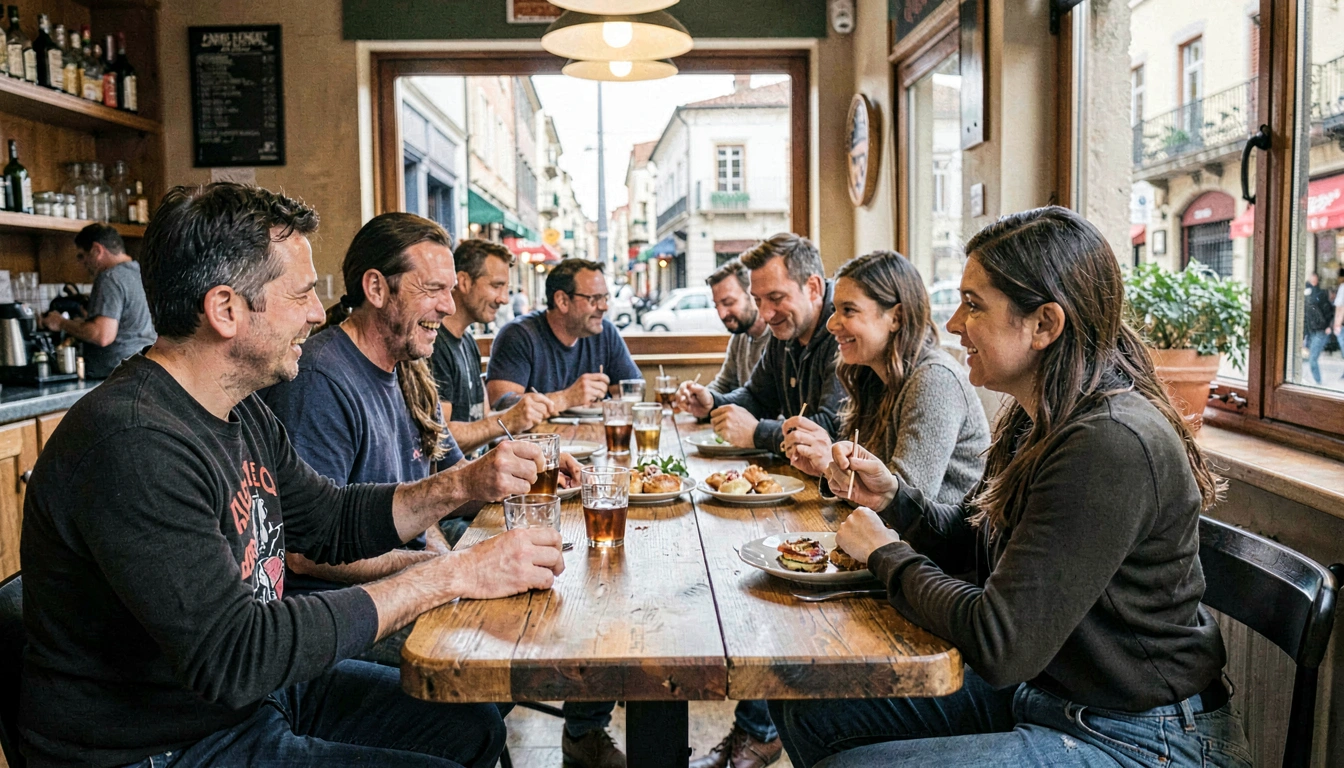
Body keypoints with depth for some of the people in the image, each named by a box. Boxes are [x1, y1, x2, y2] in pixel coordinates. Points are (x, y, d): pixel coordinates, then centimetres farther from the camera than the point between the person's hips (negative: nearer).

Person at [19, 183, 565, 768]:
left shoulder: (244, 412, 3)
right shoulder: (131, 445, -29)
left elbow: (333, 521, 13)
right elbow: (234, 654, -33)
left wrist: (463, 485, -4)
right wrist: (450, 575, -29)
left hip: (260, 688, 9)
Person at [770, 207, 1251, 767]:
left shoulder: (1112, 447, -29)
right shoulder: (1040, 421, 3)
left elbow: (997, 645, -29)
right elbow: (972, 547, 13)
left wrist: (887, 555, -13)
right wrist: (892, 496, -5)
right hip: (1037, 691, 9)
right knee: (804, 706, 5)